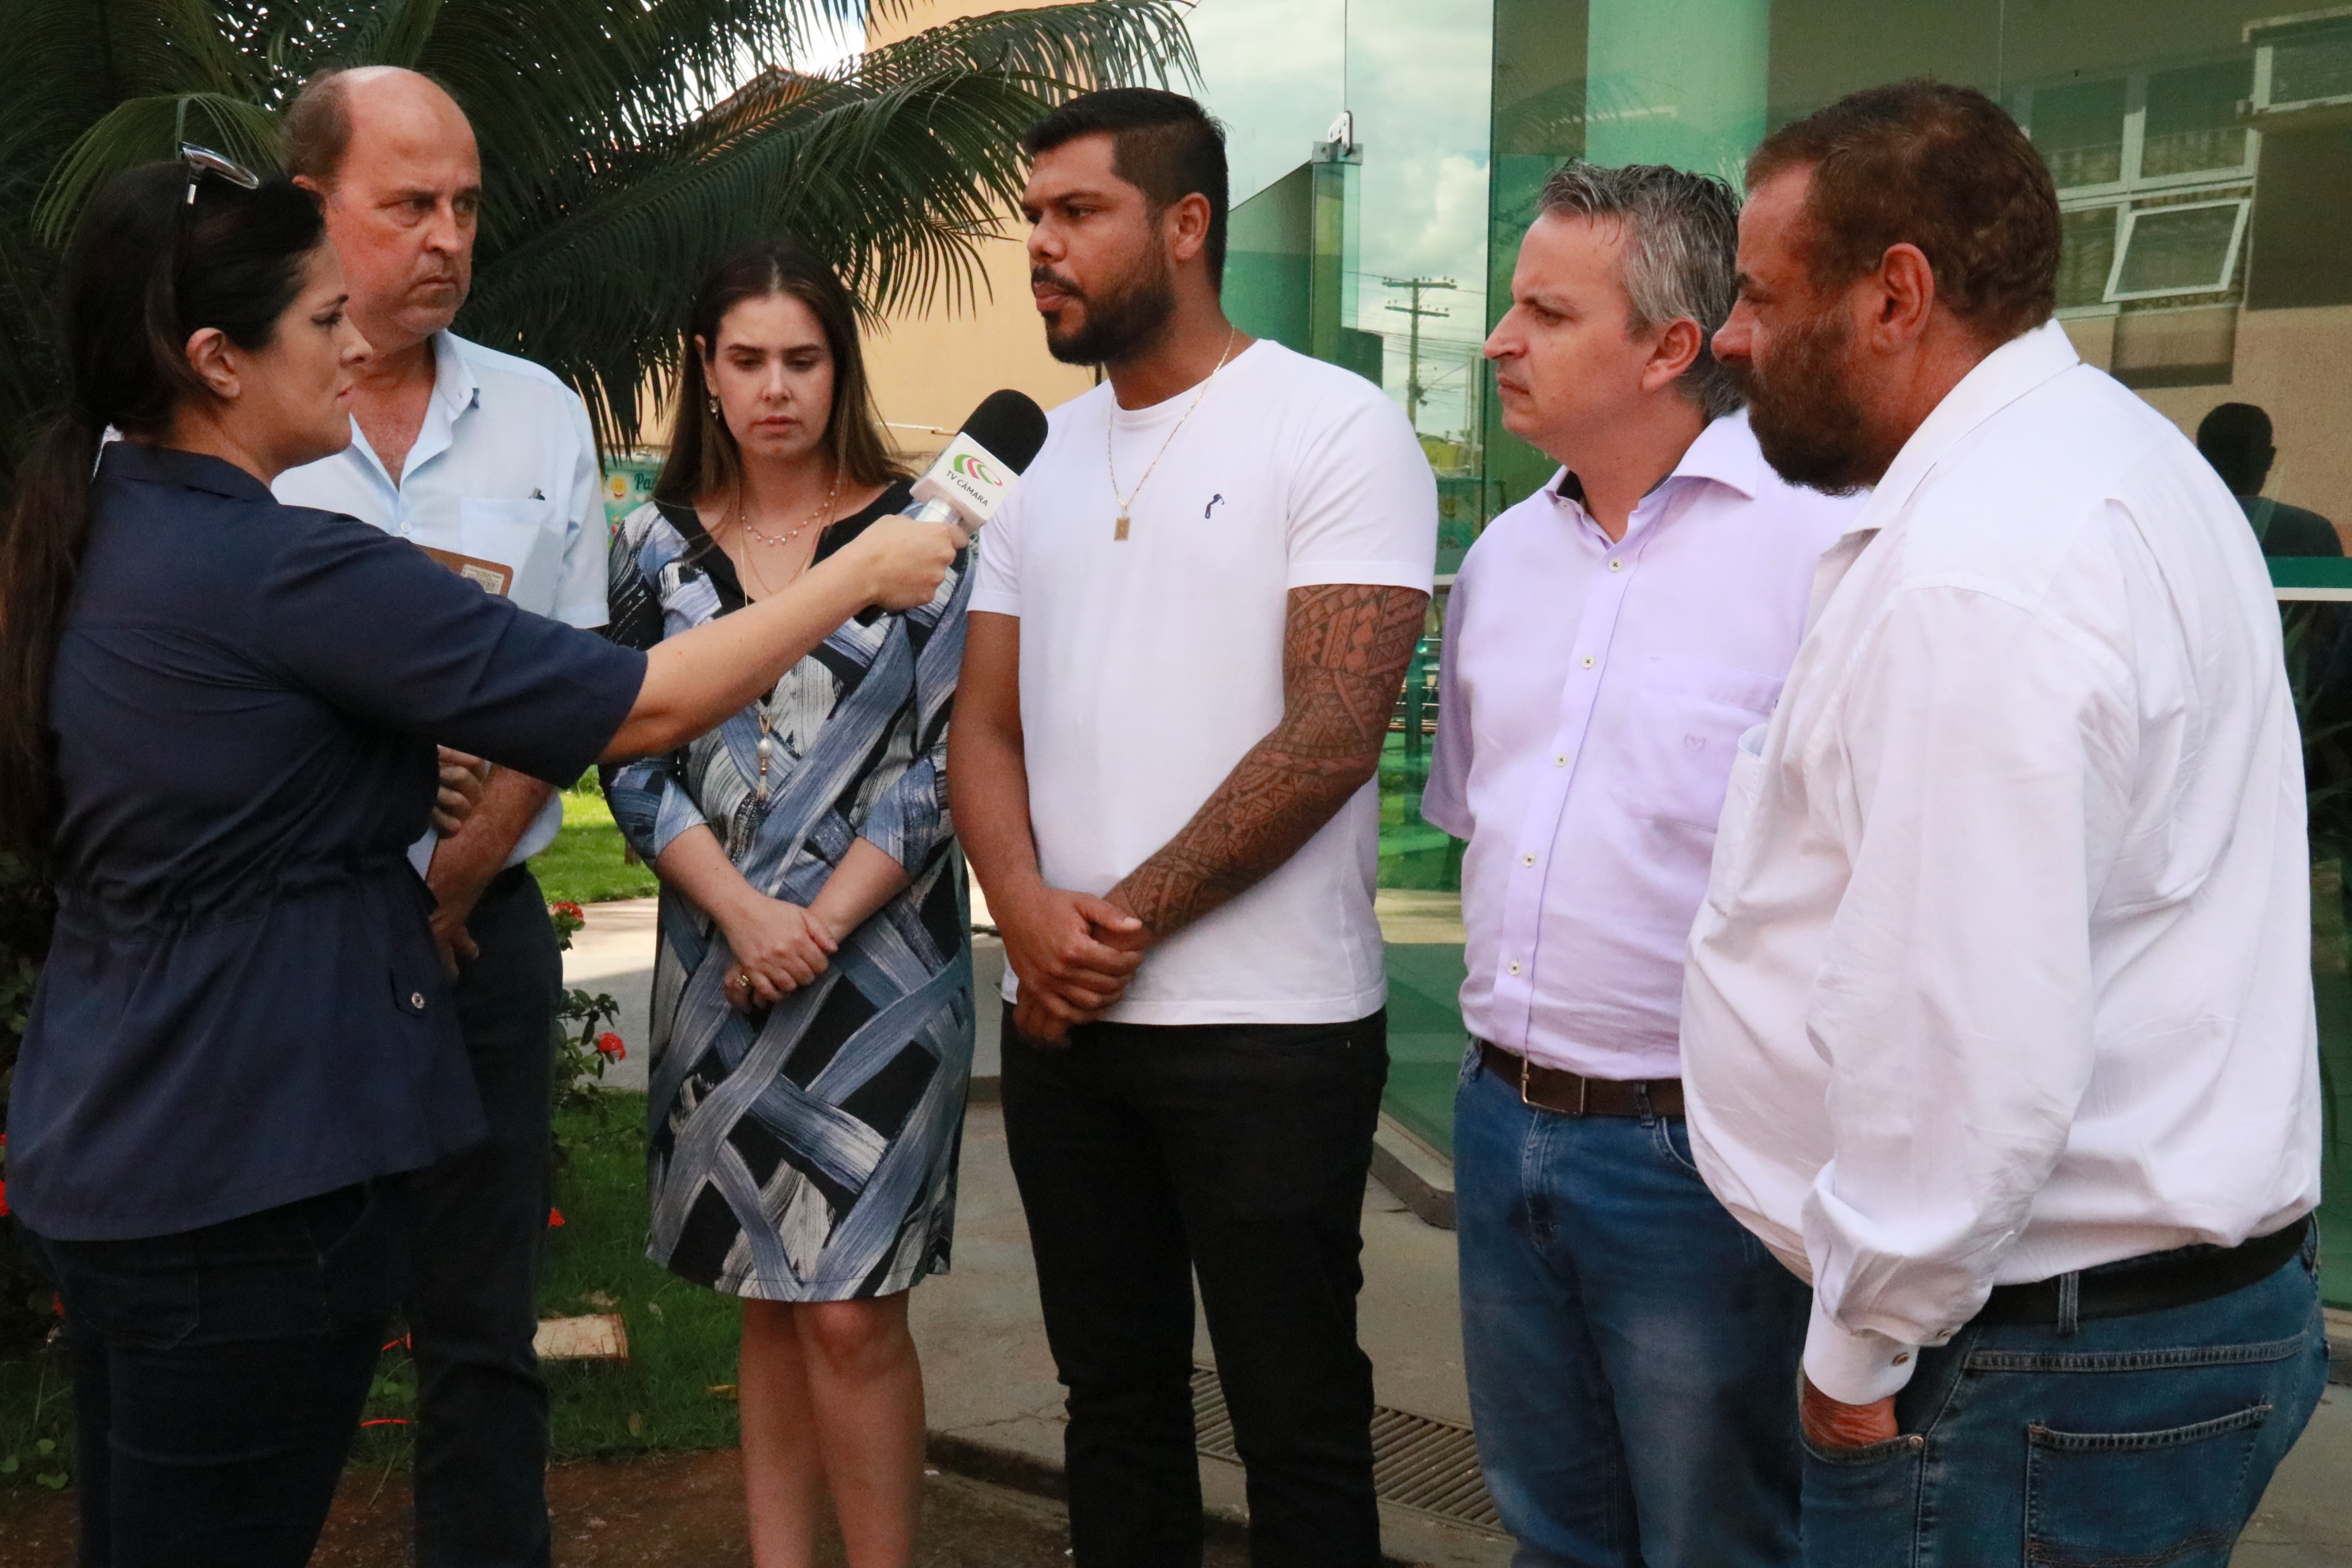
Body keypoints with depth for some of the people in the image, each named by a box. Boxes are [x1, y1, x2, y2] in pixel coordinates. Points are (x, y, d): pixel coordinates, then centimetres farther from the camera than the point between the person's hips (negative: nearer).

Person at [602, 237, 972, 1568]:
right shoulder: (660, 546, 7)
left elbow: (946, 762, -5)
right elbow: (633, 760, 3)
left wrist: (819, 926, -12)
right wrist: (742, 913, -11)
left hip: (881, 962, -3)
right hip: (718, 968, 3)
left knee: (849, 1307, -5)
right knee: (767, 1296, 11)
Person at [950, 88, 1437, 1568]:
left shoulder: (1338, 430, -8)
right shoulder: (1048, 460, 12)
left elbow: (1328, 735, -15)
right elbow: (986, 726, 9)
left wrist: (1129, 916, -13)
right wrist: (1026, 907, -10)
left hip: (1270, 1027, -6)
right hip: (1065, 1019, 6)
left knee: (1298, 1421, 4)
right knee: (1114, 1394, 16)